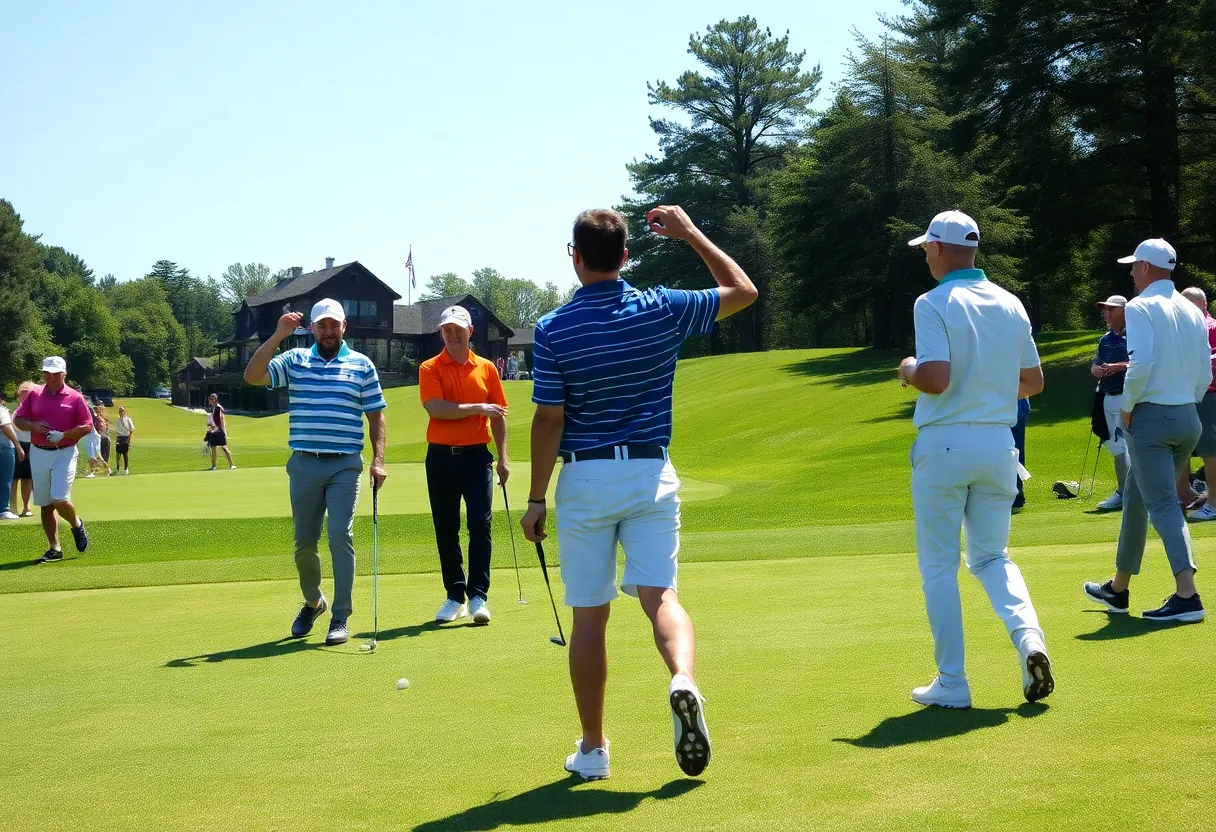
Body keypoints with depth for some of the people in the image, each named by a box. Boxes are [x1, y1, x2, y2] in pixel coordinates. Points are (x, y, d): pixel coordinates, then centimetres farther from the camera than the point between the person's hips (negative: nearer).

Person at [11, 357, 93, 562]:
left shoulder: (75, 397, -2)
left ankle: (77, 525, 16)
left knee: (59, 499, -16)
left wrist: (64, 435, -16)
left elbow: (87, 427, -2)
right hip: (39, 453, 4)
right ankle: (55, 548, 13)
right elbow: (17, 419, 9)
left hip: (65, 454, -4)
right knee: (45, 503, 5)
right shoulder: (34, 395, 6)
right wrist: (33, 426, -12)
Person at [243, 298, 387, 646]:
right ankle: (312, 601, 33)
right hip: (304, 464, 2)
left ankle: (341, 617, -5)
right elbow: (252, 376, -8)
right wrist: (277, 336, -13)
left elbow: (376, 415, 7)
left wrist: (379, 459, -4)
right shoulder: (294, 360, 6)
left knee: (340, 536, -11)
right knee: (304, 542, 9)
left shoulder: (362, 365, 5)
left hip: (345, 465, -2)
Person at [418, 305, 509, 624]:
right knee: (446, 529, 5)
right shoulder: (430, 369, 1)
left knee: (480, 525, -7)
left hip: (476, 456, 0)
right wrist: (477, 408, -17)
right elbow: (435, 408, -14)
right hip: (441, 456, 0)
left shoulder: (486, 368, 7)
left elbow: (498, 416, 12)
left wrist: (502, 457, 7)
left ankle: (478, 597, -4)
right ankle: (455, 596, 14)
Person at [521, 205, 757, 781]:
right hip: (651, 474, 1)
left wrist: (535, 499, 2)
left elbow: (549, 421, -7)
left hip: (584, 479, -1)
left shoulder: (553, 330, -8)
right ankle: (684, 681, -35)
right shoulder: (662, 311, -3)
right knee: (659, 594, -4)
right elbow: (744, 291, 12)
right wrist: (690, 233, 15)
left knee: (589, 615, 7)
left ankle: (593, 749, 14)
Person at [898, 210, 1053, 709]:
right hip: (999, 443, 5)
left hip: (944, 443, -5)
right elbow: (1033, 382, 12)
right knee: (991, 557, 17)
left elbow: (935, 378, -22)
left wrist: (908, 370, -1)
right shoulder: (1011, 304, 7)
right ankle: (1028, 636, -8)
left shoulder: (934, 303, -11)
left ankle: (952, 683, 6)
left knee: (938, 566, 5)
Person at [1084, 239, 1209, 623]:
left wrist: (1127, 407, -9)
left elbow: (1141, 362, -21)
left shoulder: (1141, 306, -9)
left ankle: (1187, 596, -19)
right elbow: (1205, 373, 13)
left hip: (1151, 417, -8)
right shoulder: (1192, 311, 13)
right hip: (1188, 418, 8)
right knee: (1136, 500, 18)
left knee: (1163, 505, -9)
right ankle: (1118, 588, 27)